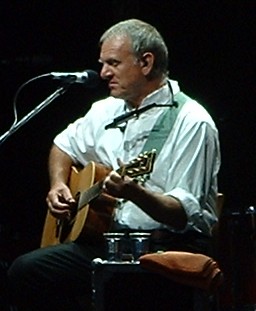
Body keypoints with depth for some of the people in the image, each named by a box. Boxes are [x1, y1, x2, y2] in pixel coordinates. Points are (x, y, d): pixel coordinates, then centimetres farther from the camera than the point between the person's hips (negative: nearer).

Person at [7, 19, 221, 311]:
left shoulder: (192, 123, -11)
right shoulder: (107, 110, 14)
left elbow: (185, 215, -17)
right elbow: (65, 145, 33)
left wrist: (136, 194, -35)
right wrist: (58, 185, 13)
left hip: (168, 245, -7)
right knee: (26, 271, -14)